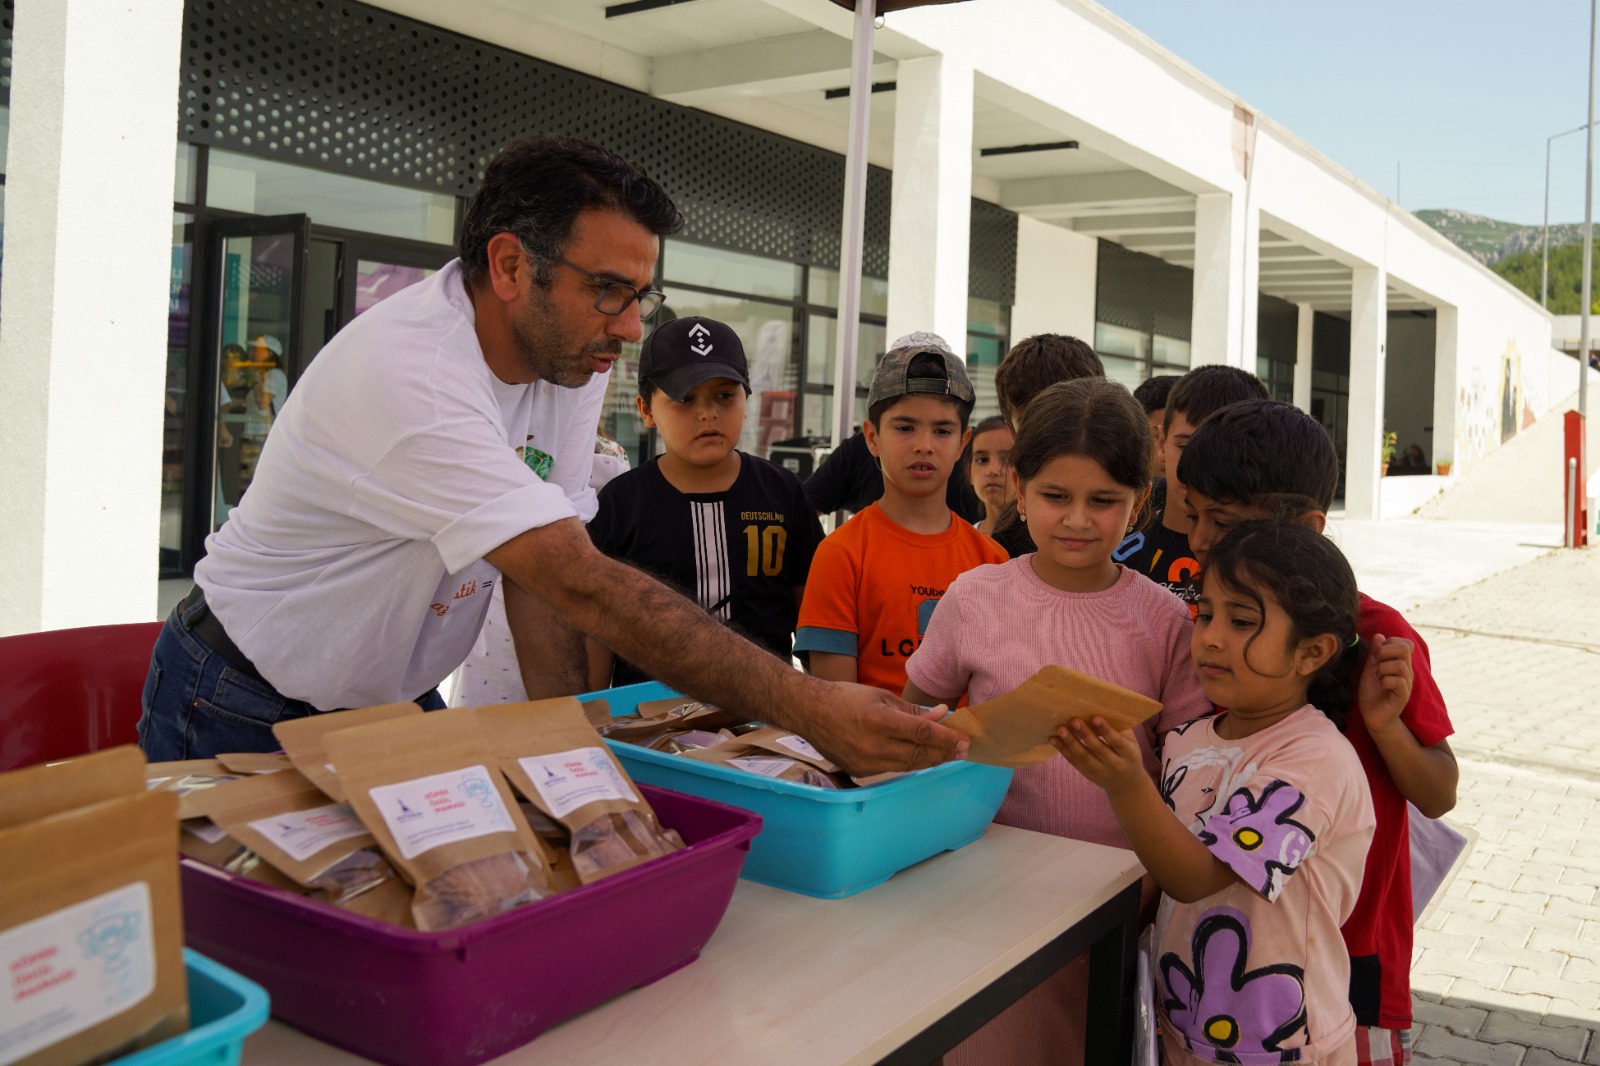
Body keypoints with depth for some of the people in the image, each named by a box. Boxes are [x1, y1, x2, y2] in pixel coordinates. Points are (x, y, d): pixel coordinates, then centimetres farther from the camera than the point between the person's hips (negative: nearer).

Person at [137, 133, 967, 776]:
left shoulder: (571, 360, -8)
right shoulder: (407, 374, -33)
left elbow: (543, 572, -6)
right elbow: (584, 589, -40)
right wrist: (809, 710, -41)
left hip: (395, 705, 7)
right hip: (249, 716, -6)